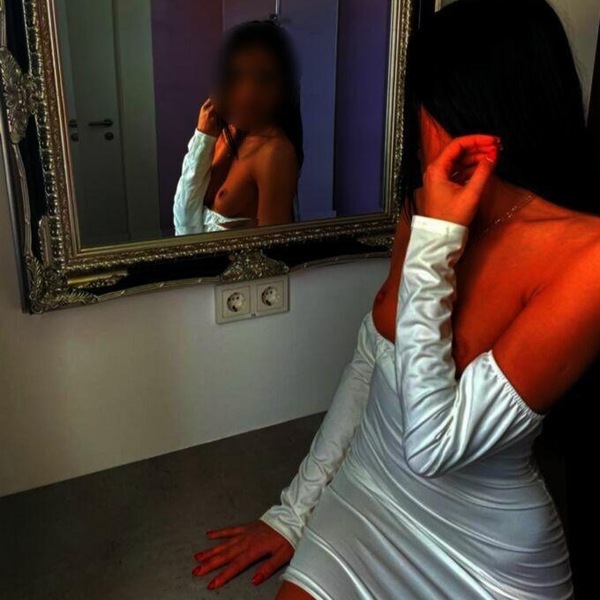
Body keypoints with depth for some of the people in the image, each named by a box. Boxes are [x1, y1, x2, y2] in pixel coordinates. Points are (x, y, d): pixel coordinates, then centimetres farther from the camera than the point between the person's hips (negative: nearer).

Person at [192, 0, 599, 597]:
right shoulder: (426, 211, -3)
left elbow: (432, 445, -26)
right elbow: (366, 368, 2)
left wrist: (433, 249, -26)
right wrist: (293, 511, 4)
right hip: (363, 497, 4)